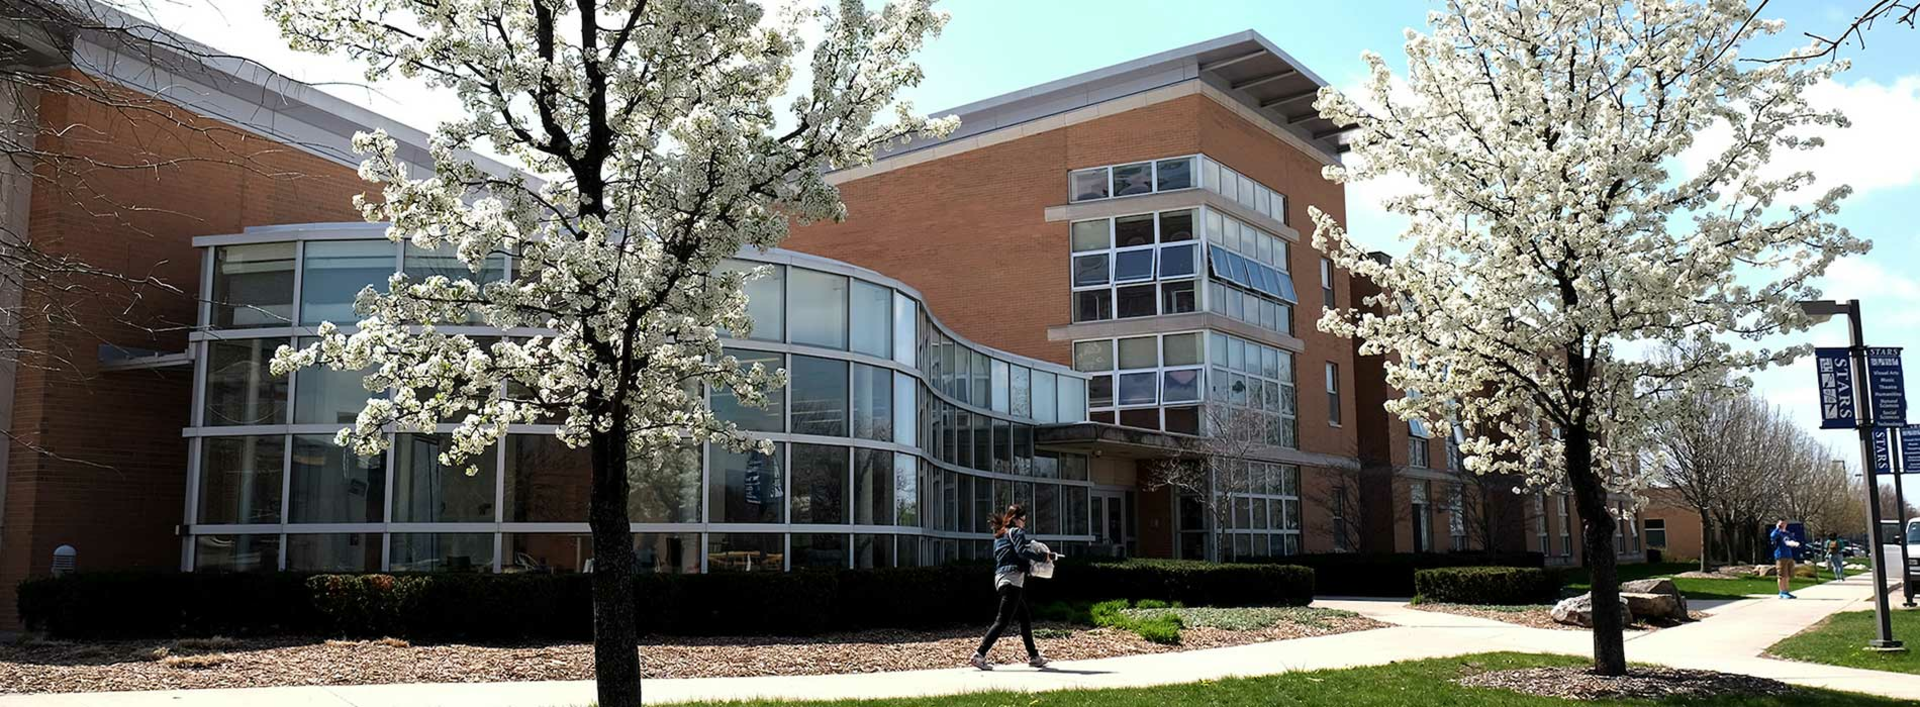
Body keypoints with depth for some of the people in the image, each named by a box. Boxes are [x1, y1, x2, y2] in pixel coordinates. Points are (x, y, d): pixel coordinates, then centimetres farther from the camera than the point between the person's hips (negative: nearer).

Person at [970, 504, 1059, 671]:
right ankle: (979, 655, -17)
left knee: (1025, 617, 15)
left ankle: (1033, 656, 17)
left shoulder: (1000, 536, 22)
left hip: (1001, 579, 9)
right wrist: (1045, 556, -13)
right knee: (1002, 621, -11)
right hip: (1012, 578, -9)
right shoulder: (1016, 532, -3)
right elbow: (1023, 552, -18)